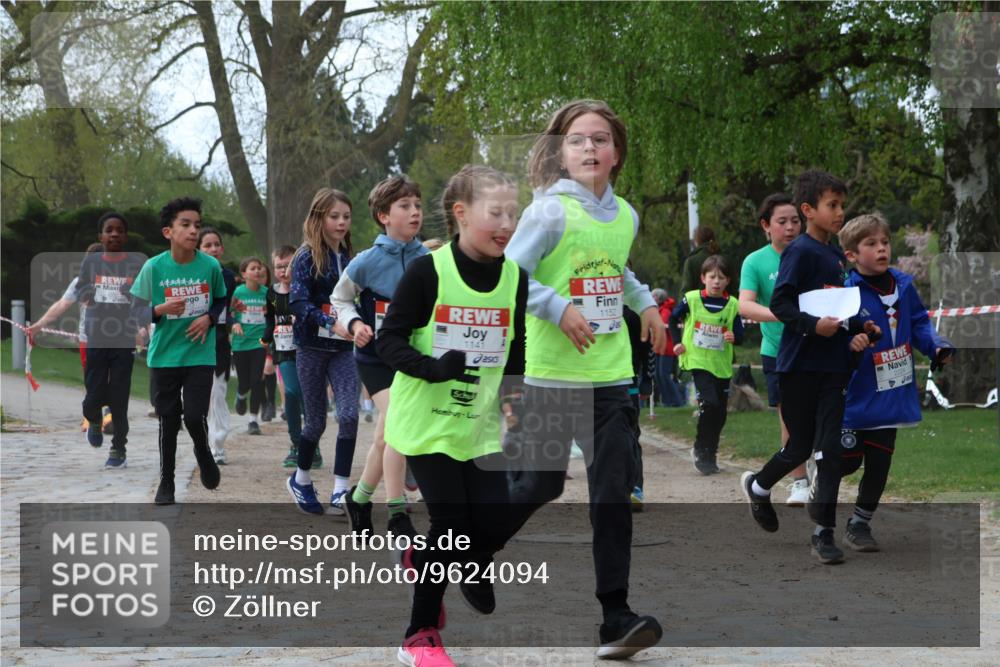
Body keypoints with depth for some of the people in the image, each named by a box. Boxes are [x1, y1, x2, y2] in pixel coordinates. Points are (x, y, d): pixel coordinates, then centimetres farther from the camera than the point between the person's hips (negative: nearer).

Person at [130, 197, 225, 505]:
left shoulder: (211, 266, -7)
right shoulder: (154, 267, -10)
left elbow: (221, 300, 11)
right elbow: (137, 311, -3)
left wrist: (209, 318, -9)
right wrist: (160, 309, -22)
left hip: (200, 355, 0)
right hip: (164, 356, 0)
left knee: (194, 416, -10)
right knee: (168, 421, 6)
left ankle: (203, 452, 23)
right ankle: (166, 482, 22)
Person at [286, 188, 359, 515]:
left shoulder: (348, 258, 8)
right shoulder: (307, 257, -6)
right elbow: (297, 302, -17)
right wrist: (331, 323, -29)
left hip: (343, 348, 3)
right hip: (312, 347, -3)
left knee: (349, 414, -14)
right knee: (316, 421, 5)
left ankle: (340, 491, -11)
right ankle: (300, 480, 30)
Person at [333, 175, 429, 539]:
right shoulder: (367, 262, -14)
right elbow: (340, 300, 1)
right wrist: (355, 323, -16)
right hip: (375, 356, -4)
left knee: (386, 436, 13)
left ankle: (359, 499, 36)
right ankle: (398, 516, -13)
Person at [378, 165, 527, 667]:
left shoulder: (515, 278, 0)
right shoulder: (427, 272, -15)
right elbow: (389, 341, -12)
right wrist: (432, 367, -27)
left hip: (481, 423, 5)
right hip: (427, 421, -5)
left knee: (494, 526, 0)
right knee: (451, 524, -6)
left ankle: (420, 560, 33)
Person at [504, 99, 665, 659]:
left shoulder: (626, 215, 10)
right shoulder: (550, 212, -10)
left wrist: (645, 301, 19)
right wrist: (560, 308, -23)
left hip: (612, 376, 5)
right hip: (552, 376, -5)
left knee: (614, 492, -4)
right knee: (542, 485, 4)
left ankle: (616, 618, -4)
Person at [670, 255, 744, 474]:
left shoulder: (733, 305, 1)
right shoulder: (691, 299, -3)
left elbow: (740, 336, 1)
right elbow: (673, 319, 12)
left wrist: (734, 337, -21)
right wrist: (678, 342, 2)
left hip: (722, 366, 3)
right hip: (698, 361, -3)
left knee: (720, 413, 7)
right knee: (710, 403, -22)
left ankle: (710, 456, 24)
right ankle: (701, 450, -6)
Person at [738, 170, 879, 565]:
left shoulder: (837, 256, 12)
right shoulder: (800, 251, -10)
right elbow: (779, 303, -16)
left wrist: (857, 330, 3)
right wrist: (812, 325, -29)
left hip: (833, 367, 6)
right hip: (799, 365, -6)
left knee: (830, 449, 0)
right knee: (800, 447, 6)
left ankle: (824, 533, 4)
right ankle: (757, 486, 35)